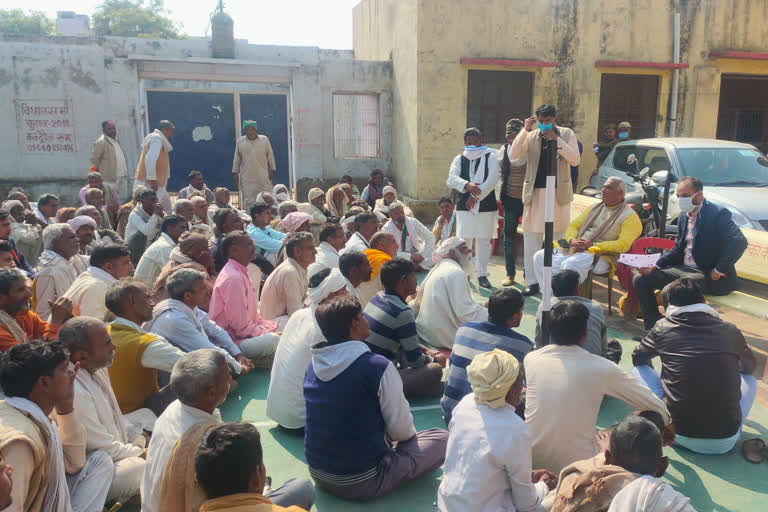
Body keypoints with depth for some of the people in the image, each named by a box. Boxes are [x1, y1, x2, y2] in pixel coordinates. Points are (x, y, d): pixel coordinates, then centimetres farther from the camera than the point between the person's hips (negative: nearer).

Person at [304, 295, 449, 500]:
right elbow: (401, 430, -15)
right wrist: (410, 434, 9)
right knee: (441, 439, 3)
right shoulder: (378, 367, -23)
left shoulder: (313, 364, -2)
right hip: (361, 483, -7)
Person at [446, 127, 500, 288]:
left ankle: (482, 274, 16)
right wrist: (467, 185, -24)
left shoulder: (490, 157, 4)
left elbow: (493, 179, -10)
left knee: (484, 241, 4)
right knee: (463, 239, -2)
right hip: (464, 206, 1)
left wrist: (476, 196, -17)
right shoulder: (459, 159, 10)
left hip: (486, 206, -1)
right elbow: (451, 179, -5)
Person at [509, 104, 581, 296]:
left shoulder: (566, 134, 5)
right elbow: (512, 155, -6)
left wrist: (556, 140, -14)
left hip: (559, 193, -1)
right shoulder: (530, 136, 7)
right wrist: (525, 130, -12)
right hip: (535, 193, 2)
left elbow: (575, 160, -6)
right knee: (531, 238, 1)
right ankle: (532, 282, 8)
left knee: (558, 238, 3)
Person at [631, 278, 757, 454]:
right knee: (749, 379, 28)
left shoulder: (663, 328, -1)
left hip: (679, 436, -1)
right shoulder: (730, 331, 2)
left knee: (639, 371, 17)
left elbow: (638, 358, 18)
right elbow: (750, 366, 23)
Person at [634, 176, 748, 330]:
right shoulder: (684, 215, 11)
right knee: (641, 280, 0)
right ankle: (653, 329, 6)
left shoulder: (718, 213, -13)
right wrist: (656, 266, 1)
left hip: (709, 274, -8)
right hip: (684, 268, 8)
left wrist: (719, 270, -23)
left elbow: (739, 242, -26)